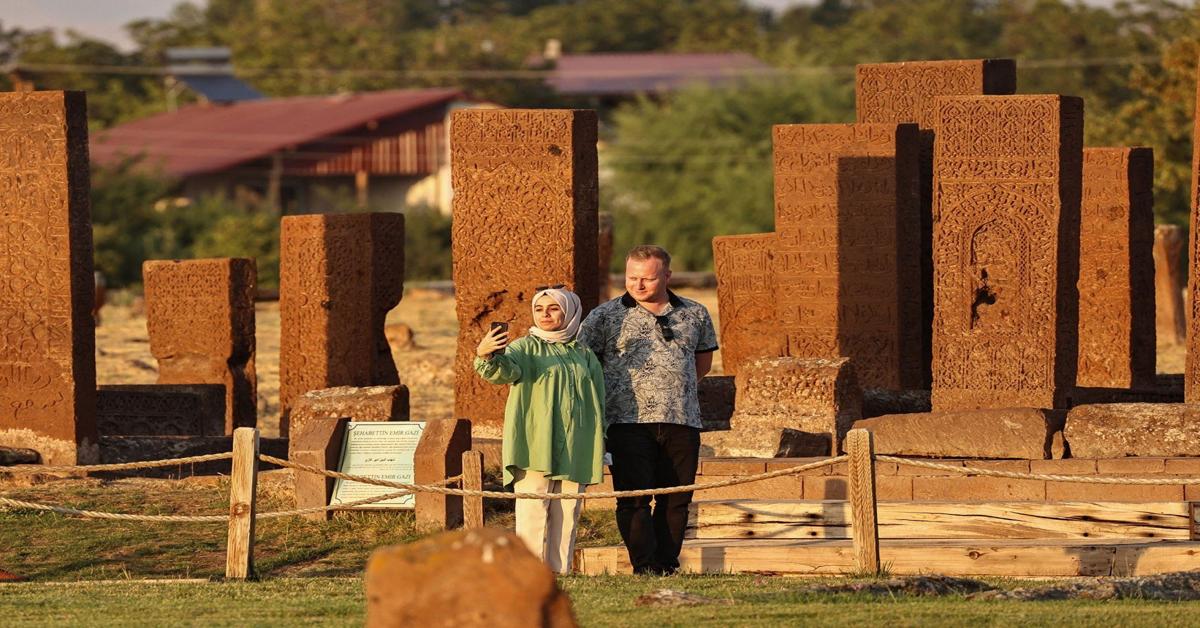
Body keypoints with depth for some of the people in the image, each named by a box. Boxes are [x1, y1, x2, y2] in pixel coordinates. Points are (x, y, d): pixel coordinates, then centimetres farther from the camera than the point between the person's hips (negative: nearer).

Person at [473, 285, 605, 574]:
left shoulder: (584, 356, 16)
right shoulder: (527, 348, 3)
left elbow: (597, 405, 21)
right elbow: (505, 370, -19)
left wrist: (599, 449, 15)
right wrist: (486, 356, -42)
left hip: (573, 451, 4)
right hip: (534, 449, -4)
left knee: (566, 517, 5)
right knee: (533, 514, -10)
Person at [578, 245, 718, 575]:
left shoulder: (695, 314, 12)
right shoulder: (605, 316, 3)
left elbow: (703, 362, 27)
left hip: (681, 422, 3)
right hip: (628, 422, -3)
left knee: (676, 499, 3)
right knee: (634, 499, -8)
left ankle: (667, 567, 10)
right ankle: (646, 570, -8)